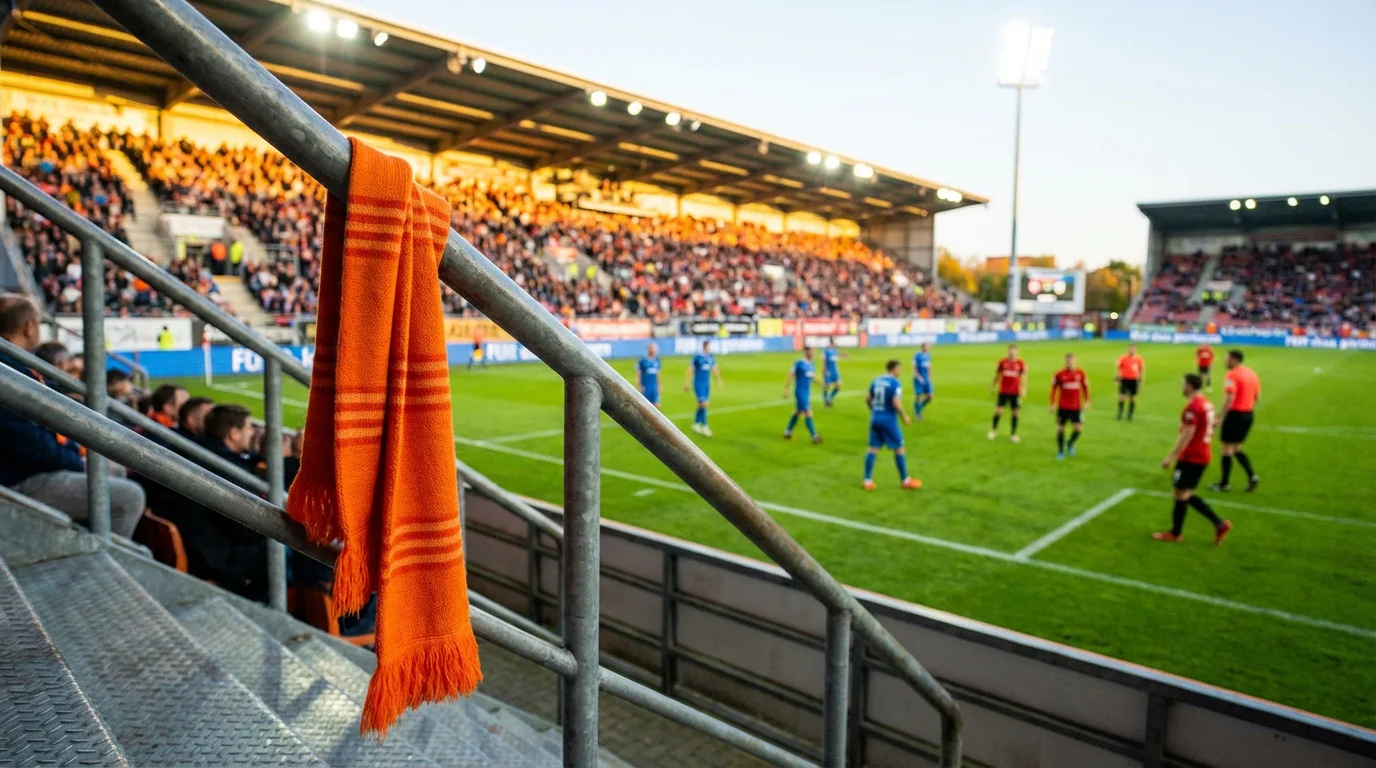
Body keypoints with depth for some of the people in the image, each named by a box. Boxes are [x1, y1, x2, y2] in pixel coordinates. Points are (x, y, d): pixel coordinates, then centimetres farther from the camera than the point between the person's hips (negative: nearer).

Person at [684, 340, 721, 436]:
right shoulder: (697, 357, -10)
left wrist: (719, 379, 11)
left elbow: (715, 369, 15)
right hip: (699, 384, -6)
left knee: (702, 405, 12)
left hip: (707, 384, 6)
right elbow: (691, 370, -5)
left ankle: (696, 424, 26)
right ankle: (704, 427, -4)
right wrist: (687, 383, -5)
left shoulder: (711, 357, 5)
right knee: (703, 404, -10)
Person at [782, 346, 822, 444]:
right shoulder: (798, 363, -14)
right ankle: (814, 437, -12)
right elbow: (790, 376, -11)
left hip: (807, 393, 9)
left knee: (798, 412, 17)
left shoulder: (811, 364, 9)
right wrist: (785, 390, -14)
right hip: (800, 393, -9)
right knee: (808, 414, -12)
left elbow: (813, 377, 16)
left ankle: (787, 432, 30)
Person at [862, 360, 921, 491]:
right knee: (899, 449, 7)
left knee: (873, 448, 9)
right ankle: (905, 481, 16)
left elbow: (867, 399, 11)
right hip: (888, 420, -6)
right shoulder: (895, 383, -14)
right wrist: (904, 416, -6)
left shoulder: (876, 380, 7)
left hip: (875, 418, 6)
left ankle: (867, 481, 8)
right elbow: (896, 403, -20)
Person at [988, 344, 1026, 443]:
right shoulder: (1002, 362, 1)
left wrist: (1023, 390, -9)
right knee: (998, 411, -3)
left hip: (1015, 392, 0)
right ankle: (994, 430, 17)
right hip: (1003, 391, 0)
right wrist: (992, 387, 14)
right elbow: (997, 376, 11)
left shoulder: (1021, 364, -2)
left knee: (1015, 412, 4)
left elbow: (1023, 378, 1)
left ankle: (1013, 434, 15)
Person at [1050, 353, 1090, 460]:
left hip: (1076, 407, 1)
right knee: (1061, 428, 2)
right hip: (1062, 407, -1)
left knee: (1078, 428, -5)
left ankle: (1070, 445, 26)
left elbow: (1085, 387, 10)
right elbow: (1054, 389, 2)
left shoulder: (1080, 373, -1)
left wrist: (1086, 402, 9)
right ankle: (1060, 452, 18)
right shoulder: (1059, 374, -6)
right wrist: (1053, 404, 1)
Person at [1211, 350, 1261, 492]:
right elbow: (1258, 396, 15)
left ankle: (1224, 484, 9)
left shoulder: (1232, 376, -15)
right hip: (1248, 415, 8)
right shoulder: (1252, 373, 10)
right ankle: (1252, 476, 8)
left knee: (1227, 448, 2)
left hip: (1235, 414, -8)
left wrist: (1220, 417, -20)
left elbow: (1229, 399, -23)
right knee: (1236, 448, 20)